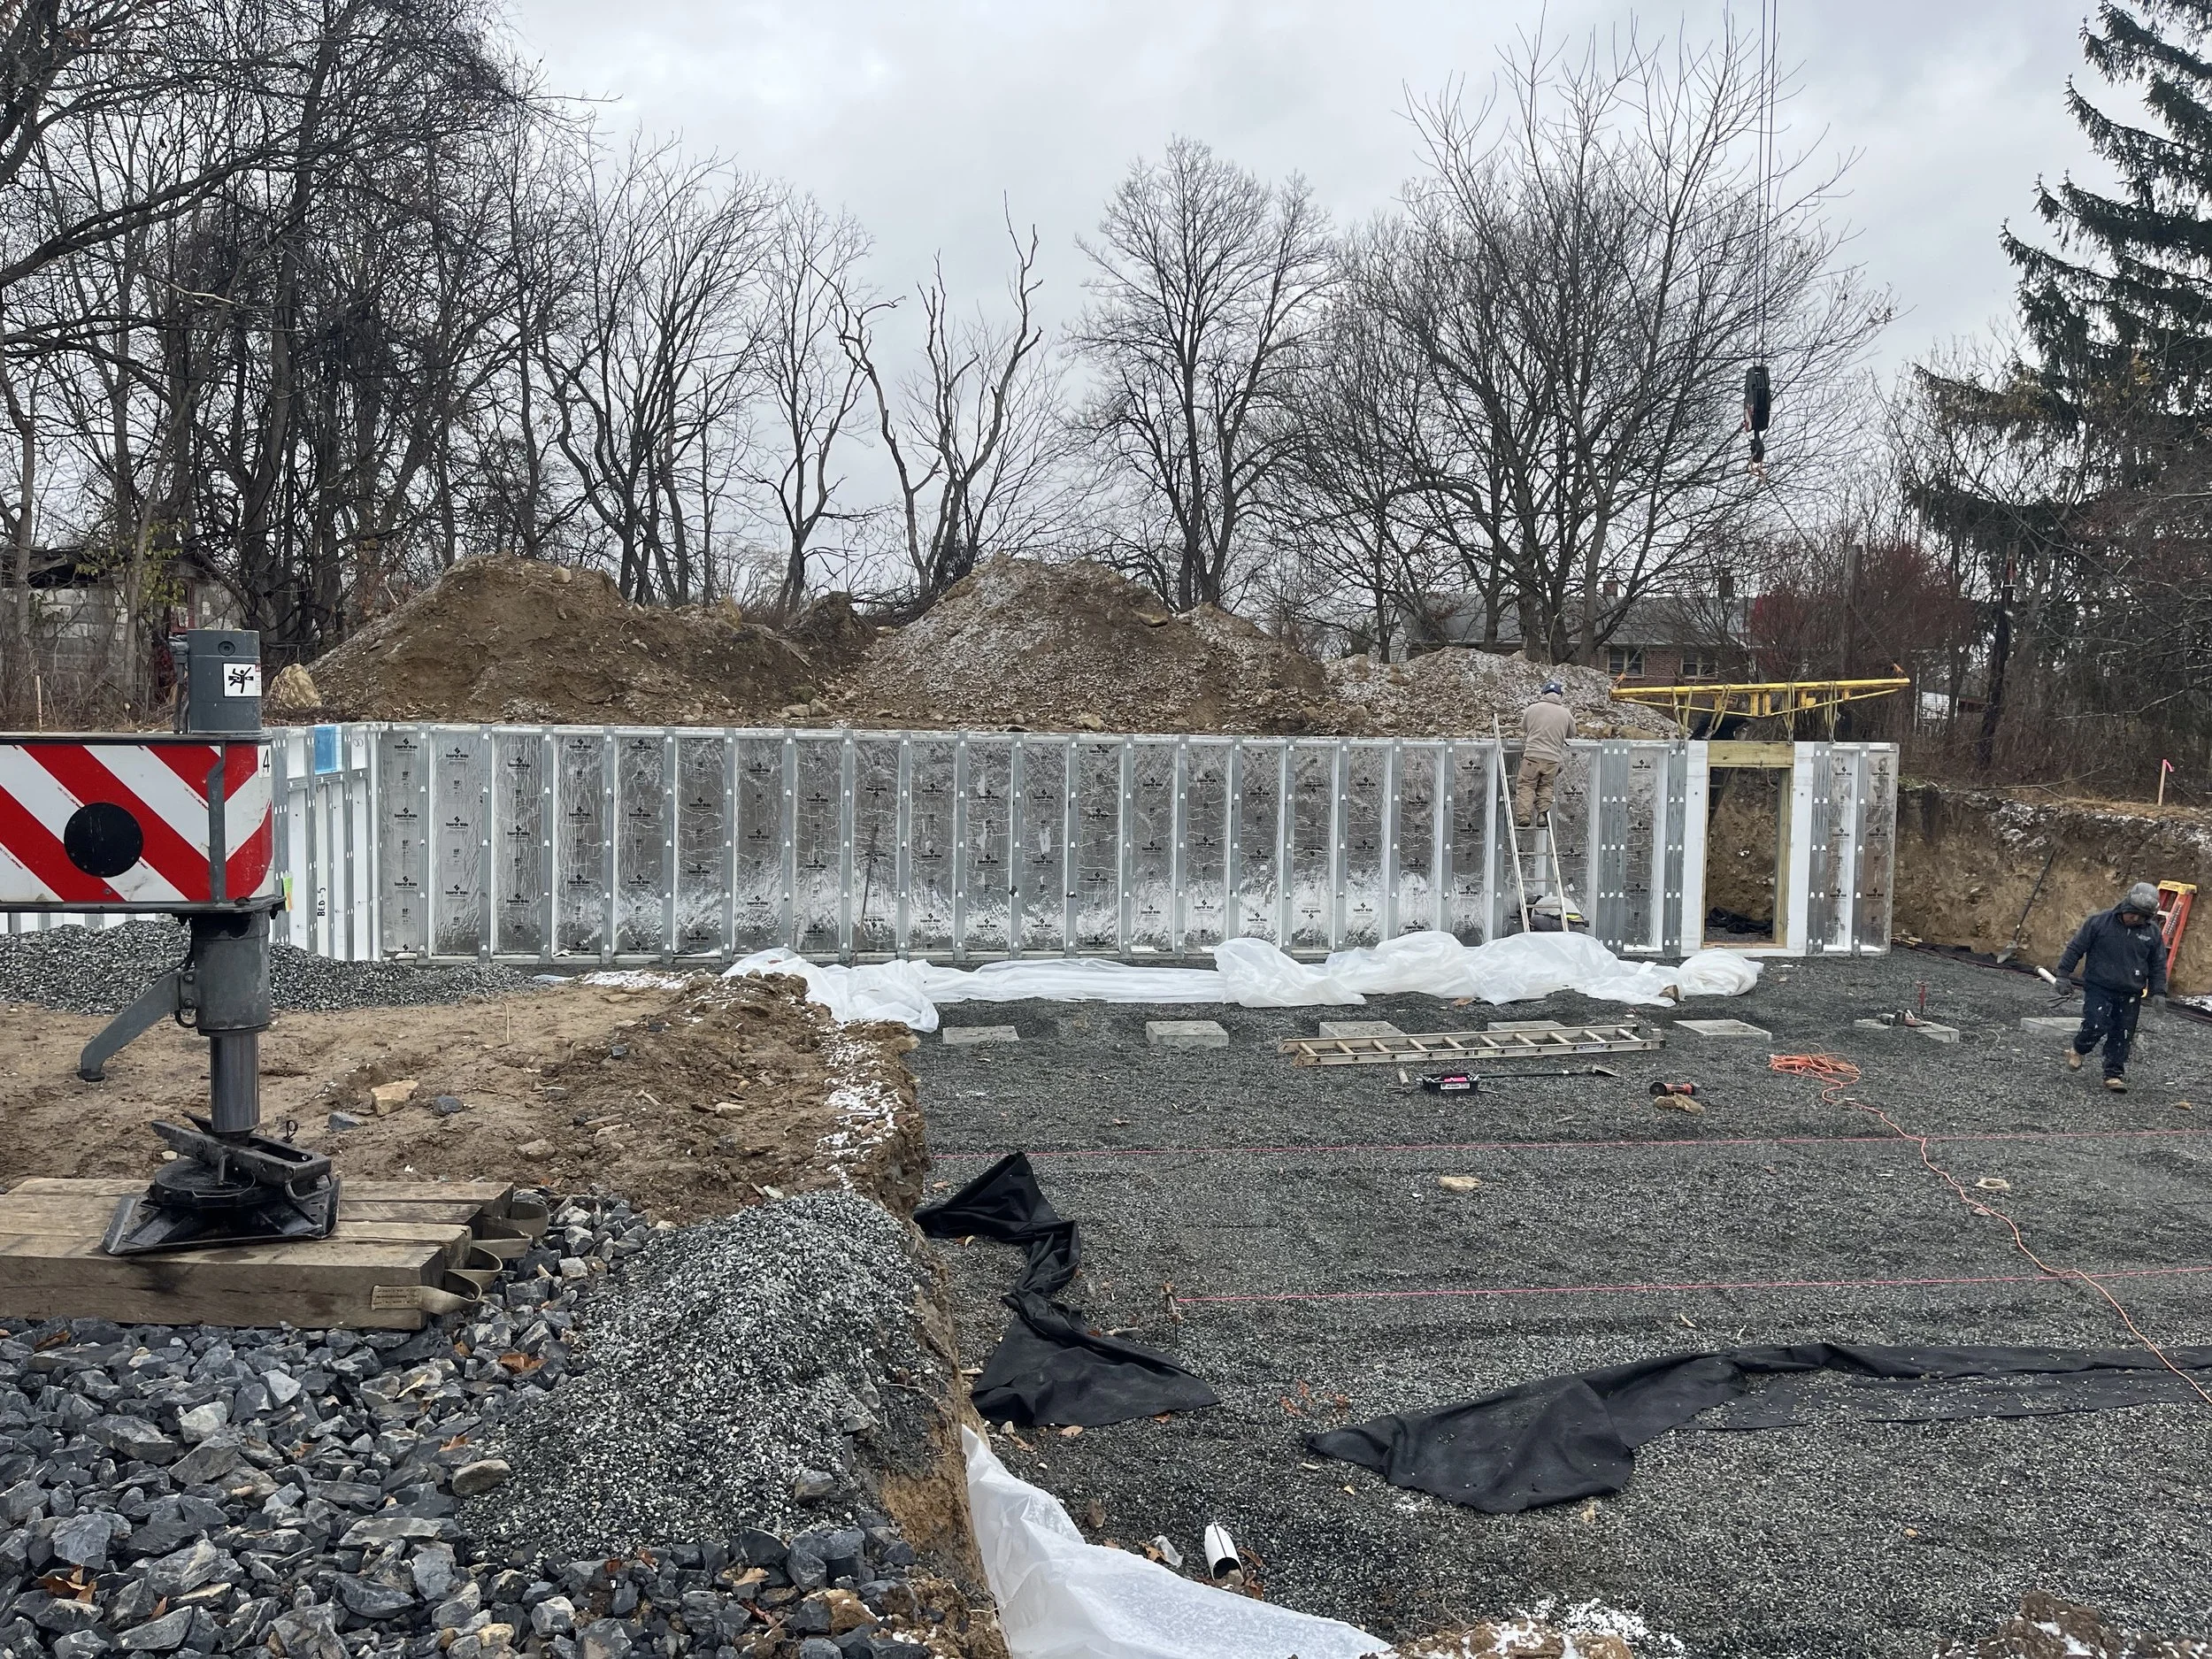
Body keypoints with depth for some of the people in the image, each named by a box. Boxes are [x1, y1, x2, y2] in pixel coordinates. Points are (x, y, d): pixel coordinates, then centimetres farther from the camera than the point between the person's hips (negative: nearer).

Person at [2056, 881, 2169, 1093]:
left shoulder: (2153, 933, 0)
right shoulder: (2100, 922, -9)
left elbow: (2158, 966, 10)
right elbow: (2076, 948, -2)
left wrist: (2158, 993, 2)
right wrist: (2063, 974, -5)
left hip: (2130, 995, 3)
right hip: (2098, 988, -3)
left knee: (2122, 1036, 5)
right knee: (2096, 1026, -14)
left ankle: (2114, 1074, 16)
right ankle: (2077, 1051, 15)